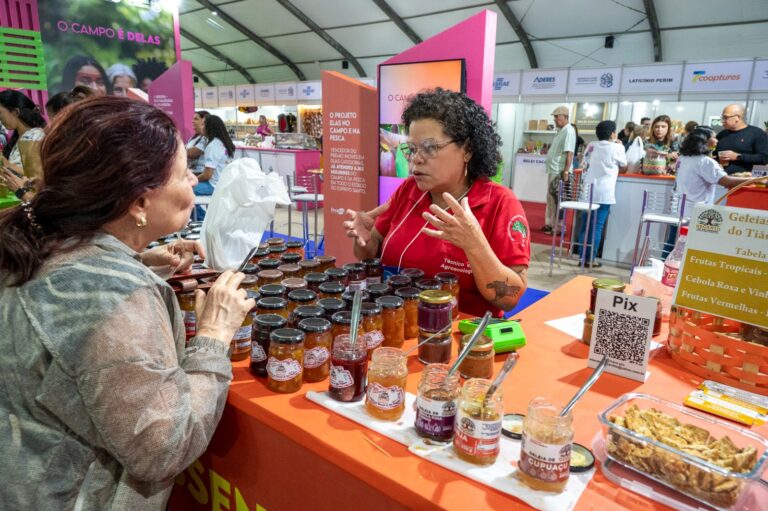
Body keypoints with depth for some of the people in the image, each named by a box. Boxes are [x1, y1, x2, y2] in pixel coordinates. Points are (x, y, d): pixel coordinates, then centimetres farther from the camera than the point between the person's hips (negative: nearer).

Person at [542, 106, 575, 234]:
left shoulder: (569, 131, -14)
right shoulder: (561, 131, 16)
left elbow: (569, 153, -20)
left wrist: (566, 172, -24)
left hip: (559, 171, -10)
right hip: (553, 170, 10)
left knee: (558, 200, -6)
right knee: (551, 198, 14)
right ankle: (550, 224, 22)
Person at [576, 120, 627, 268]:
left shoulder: (591, 146, 10)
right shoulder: (617, 148, -2)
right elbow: (623, 168, 11)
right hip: (604, 194, -4)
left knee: (585, 226, 8)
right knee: (597, 227, 0)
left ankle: (582, 257, 11)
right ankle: (590, 259, 3)